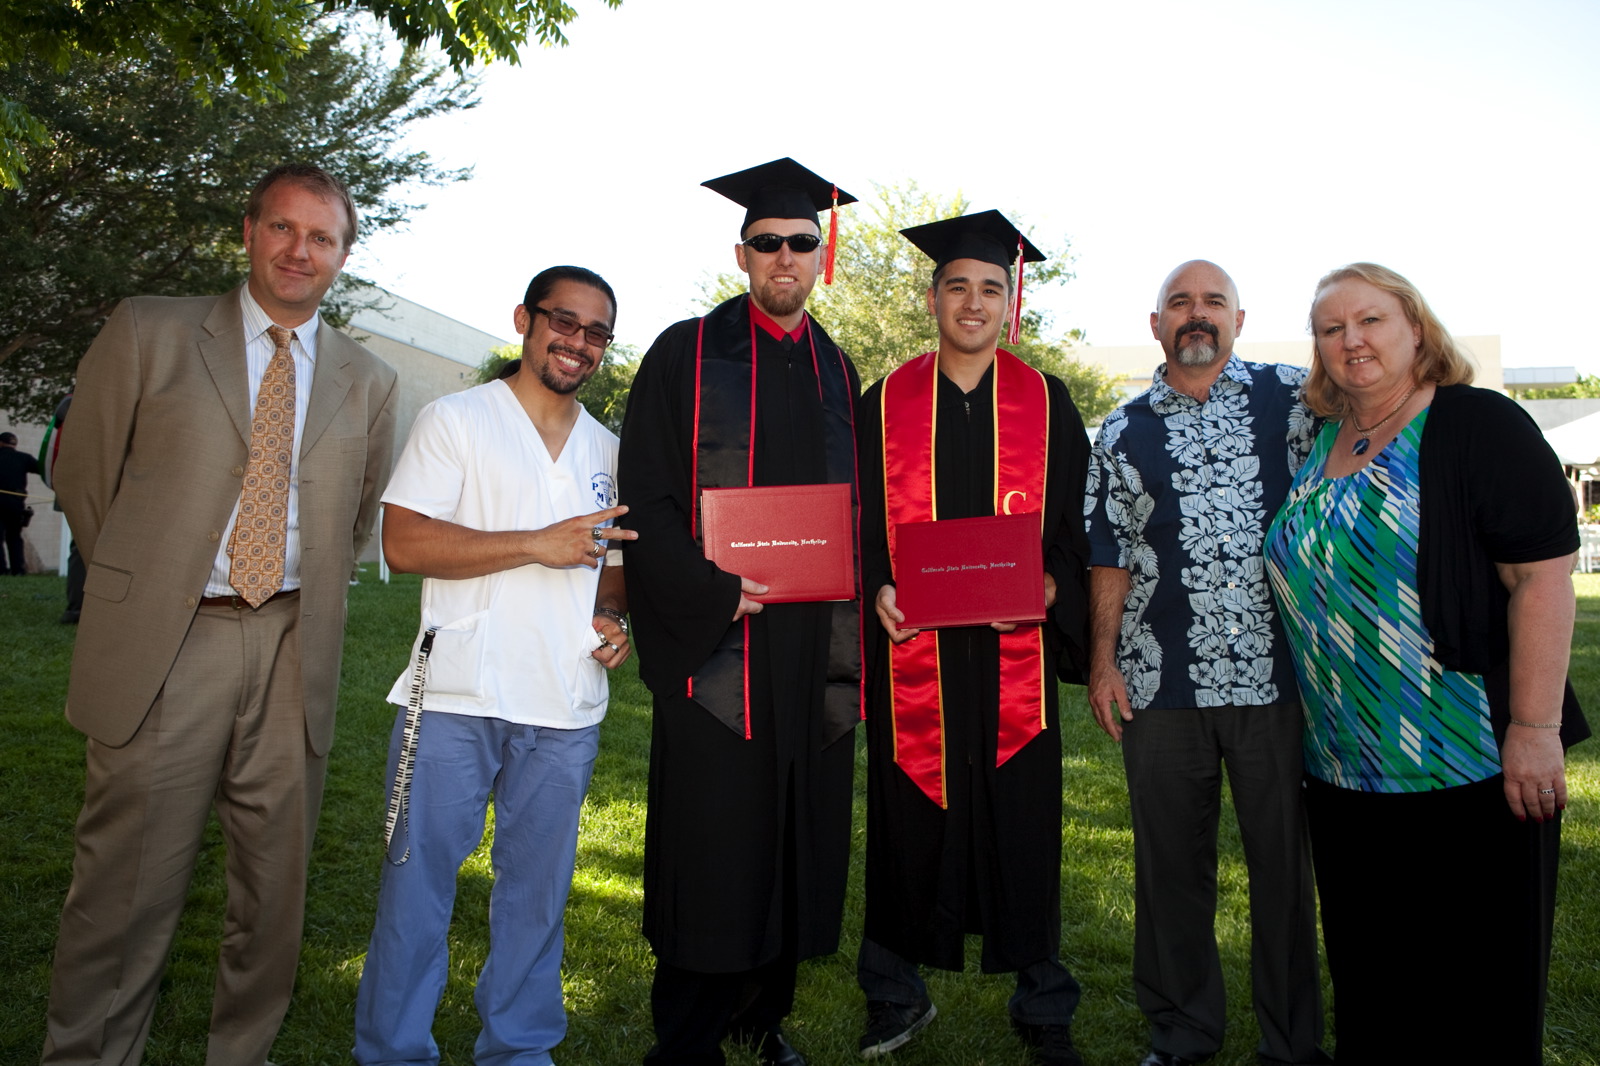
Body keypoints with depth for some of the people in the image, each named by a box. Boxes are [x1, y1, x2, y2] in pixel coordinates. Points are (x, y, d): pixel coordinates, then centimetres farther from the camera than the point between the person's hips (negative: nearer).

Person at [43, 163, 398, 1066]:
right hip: (165, 648, -2)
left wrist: (311, 598, 11)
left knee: (277, 887, 11)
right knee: (130, 883, 2)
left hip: (294, 653, 3)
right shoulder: (149, 332, 4)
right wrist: (139, 584, 8)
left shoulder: (368, 381, 10)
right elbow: (84, 474, 9)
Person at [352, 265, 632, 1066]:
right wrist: (539, 545, -14)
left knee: (538, 886, 12)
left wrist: (615, 615, 1)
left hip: (565, 707, 4)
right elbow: (404, 543, -9)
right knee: (419, 875, 4)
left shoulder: (608, 451, 15)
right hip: (458, 696, -4)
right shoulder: (456, 420, 1)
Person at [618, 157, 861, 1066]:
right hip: (715, 641, -4)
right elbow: (646, 505, -6)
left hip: (814, 642, 5)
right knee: (712, 846, -1)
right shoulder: (686, 356, 1)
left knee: (797, 843, 10)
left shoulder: (837, 372, 15)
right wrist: (712, 590, -17)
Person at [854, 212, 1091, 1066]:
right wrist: (877, 588, -11)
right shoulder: (885, 404, 6)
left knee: (1022, 823, 7)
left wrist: (1052, 587, -12)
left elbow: (1077, 522, 6)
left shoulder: (1046, 404, 6)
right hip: (911, 649, 0)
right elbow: (857, 519, 6)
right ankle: (896, 995, 28)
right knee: (909, 821, 8)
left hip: (1014, 649, 0)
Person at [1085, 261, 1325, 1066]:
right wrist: (1102, 662, 4)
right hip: (1159, 684, 1)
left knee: (1285, 861, 8)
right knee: (1171, 864, 10)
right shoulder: (1122, 433, 9)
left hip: (1276, 674, -1)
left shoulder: (1293, 398, 6)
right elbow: (1109, 554, 9)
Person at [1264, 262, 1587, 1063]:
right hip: (1342, 769, 6)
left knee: (1478, 988, 7)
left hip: (1471, 767, -6)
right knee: (1368, 978, 18)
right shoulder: (1319, 446, 11)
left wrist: (1535, 728, -20)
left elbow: (1543, 575, -15)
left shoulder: (1480, 426, -8)